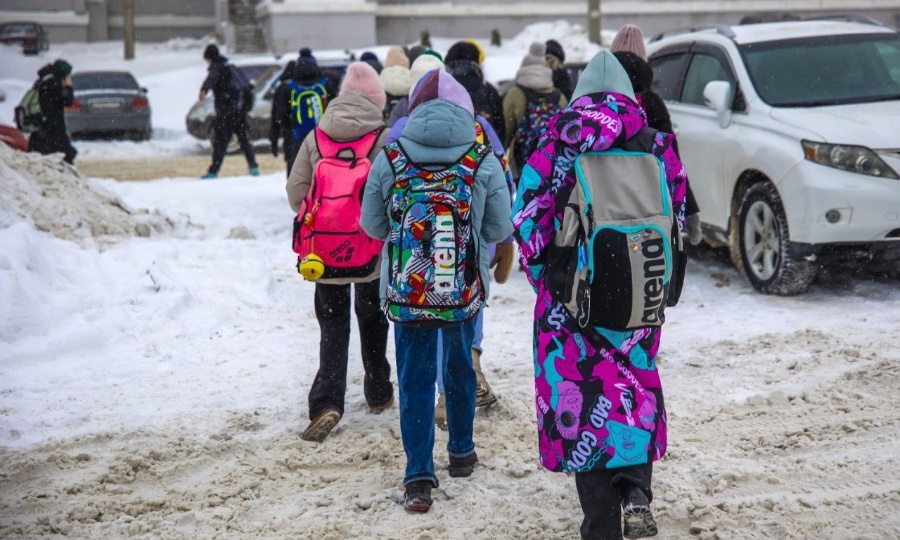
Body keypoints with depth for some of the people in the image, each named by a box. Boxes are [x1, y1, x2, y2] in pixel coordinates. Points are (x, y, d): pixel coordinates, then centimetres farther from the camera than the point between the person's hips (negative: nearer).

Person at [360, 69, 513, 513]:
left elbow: (372, 226, 1)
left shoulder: (388, 159, -8)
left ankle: (418, 476, 0)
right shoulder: (484, 162, -9)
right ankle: (461, 452, 36)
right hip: (466, 285, 1)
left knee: (414, 377, 6)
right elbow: (500, 230, -2)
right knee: (460, 367, 20)